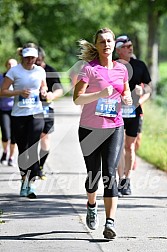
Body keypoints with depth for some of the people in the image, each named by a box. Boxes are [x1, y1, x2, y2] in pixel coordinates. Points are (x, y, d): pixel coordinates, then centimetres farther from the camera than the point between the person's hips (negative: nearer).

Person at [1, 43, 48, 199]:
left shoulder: (40, 71, 7)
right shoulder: (14, 71, -2)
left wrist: (44, 92, 1)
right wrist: (19, 92, -17)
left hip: (36, 114, 0)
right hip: (18, 115, 0)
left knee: (32, 149, -13)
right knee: (22, 150, 8)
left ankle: (31, 184, -15)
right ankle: (24, 181, 22)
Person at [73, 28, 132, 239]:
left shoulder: (121, 69, 7)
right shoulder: (89, 68, -6)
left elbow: (126, 92, 25)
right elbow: (77, 99, -15)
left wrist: (127, 98, 2)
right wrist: (101, 94, -28)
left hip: (114, 128, 2)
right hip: (89, 128, -2)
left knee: (110, 173, -12)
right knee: (94, 173, 9)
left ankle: (110, 222, -18)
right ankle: (92, 205, 41)